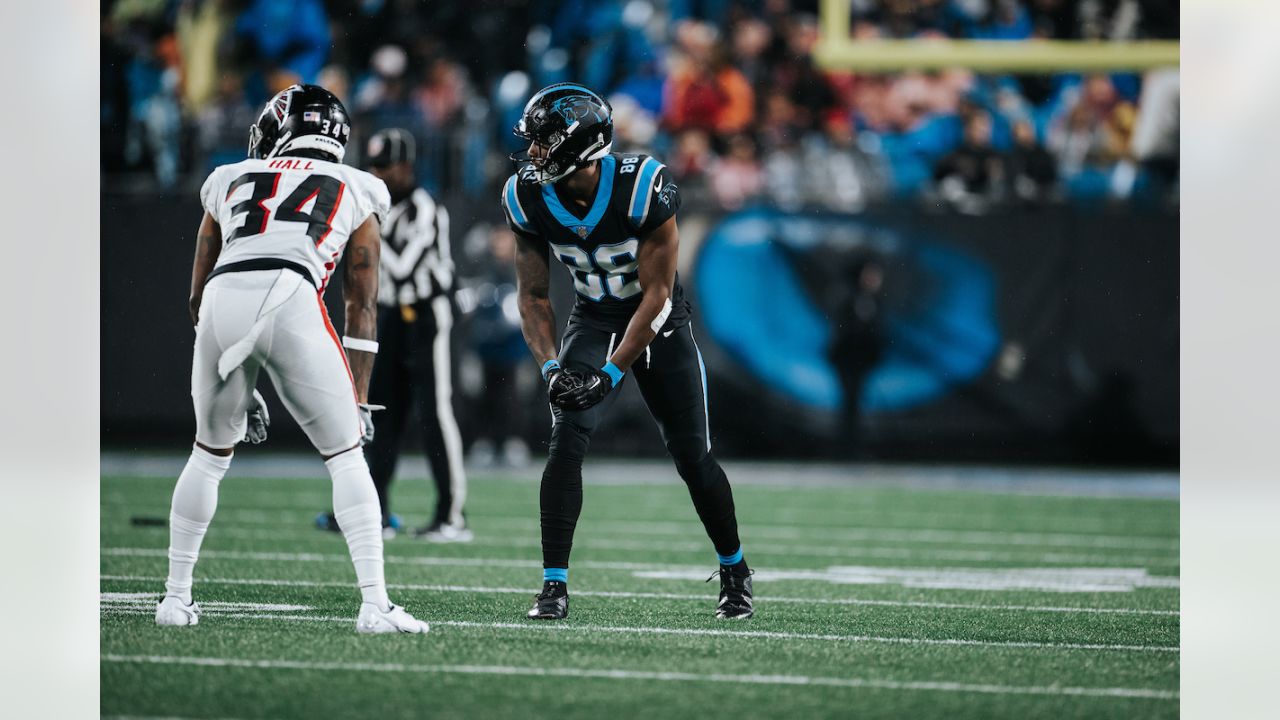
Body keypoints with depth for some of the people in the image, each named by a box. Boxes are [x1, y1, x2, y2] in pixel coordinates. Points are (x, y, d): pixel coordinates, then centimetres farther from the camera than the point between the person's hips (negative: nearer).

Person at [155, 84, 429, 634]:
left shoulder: (231, 182, 30)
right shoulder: (355, 193, 25)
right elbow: (361, 309, 22)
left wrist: (237, 388, 35)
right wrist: (359, 401, 25)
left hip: (224, 299, 2)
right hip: (292, 301, -2)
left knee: (210, 454, 24)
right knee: (345, 457, 9)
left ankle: (176, 596, 27)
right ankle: (374, 604, -2)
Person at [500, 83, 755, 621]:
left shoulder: (642, 189, -30)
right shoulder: (528, 198, -16)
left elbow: (656, 294, -24)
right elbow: (533, 295, -6)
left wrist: (611, 373, -29)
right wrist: (551, 367, -21)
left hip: (659, 321, -2)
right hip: (593, 321, 2)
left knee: (692, 457, 1)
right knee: (566, 441, -18)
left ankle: (735, 570, 25)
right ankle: (553, 586, -14)